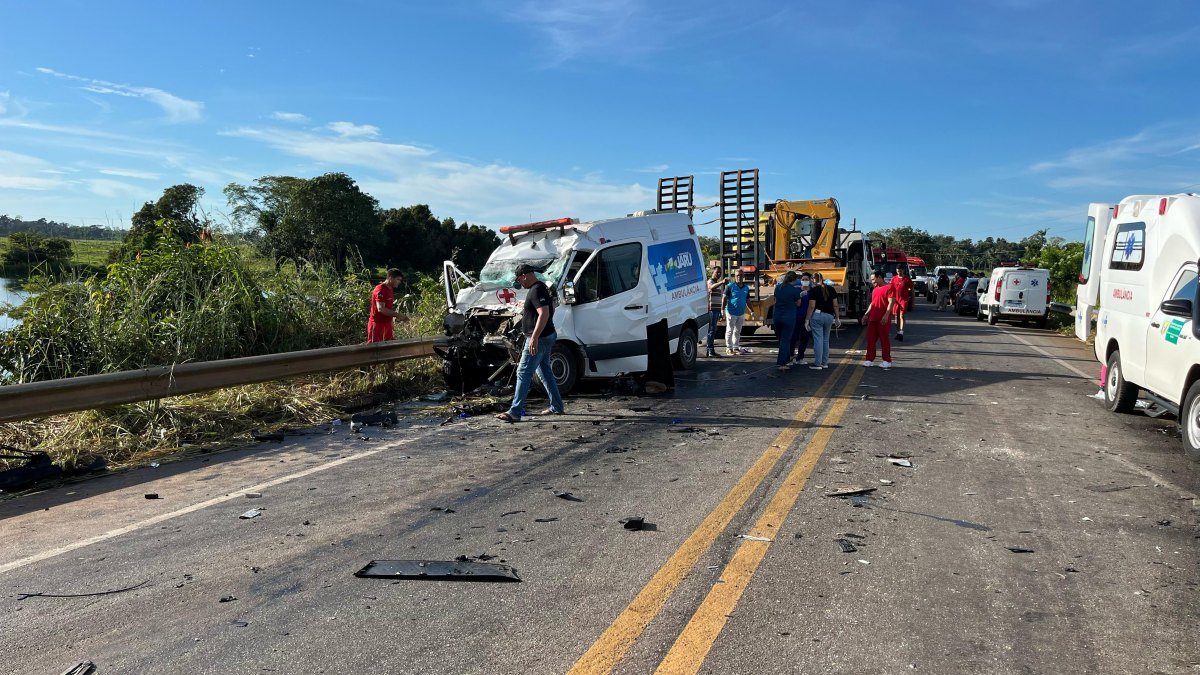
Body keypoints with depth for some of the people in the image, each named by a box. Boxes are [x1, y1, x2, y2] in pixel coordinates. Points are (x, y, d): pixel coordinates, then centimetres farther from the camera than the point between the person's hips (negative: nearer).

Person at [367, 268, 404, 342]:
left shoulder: (390, 289, 12)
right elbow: (381, 309, -27)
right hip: (377, 324, -9)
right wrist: (397, 314, -27)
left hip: (387, 324, 9)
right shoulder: (380, 290, -18)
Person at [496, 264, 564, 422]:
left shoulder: (536, 291, -18)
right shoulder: (542, 288, 15)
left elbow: (544, 314, -28)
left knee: (523, 373, -10)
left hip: (539, 339, -11)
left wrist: (534, 337, -31)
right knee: (544, 371, 18)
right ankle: (556, 407, 24)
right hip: (547, 337, 11)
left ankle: (515, 412, -10)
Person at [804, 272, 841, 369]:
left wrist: (807, 320, -8)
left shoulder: (813, 290, -7)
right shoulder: (831, 289, 8)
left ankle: (817, 364, -4)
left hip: (817, 315, -5)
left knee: (818, 339, -4)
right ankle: (825, 362, 19)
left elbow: (812, 306, -11)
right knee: (825, 340, 15)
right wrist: (837, 318, 14)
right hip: (829, 316, 5)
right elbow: (835, 305, 8)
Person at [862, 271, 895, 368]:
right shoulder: (875, 289, 20)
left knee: (884, 339, -2)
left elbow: (891, 302, -15)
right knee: (870, 339, 6)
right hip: (872, 318, 8)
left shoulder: (889, 287, -7)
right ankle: (870, 360, 11)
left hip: (883, 319, -8)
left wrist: (886, 315, -23)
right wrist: (866, 314, 19)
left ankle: (887, 361, 6)